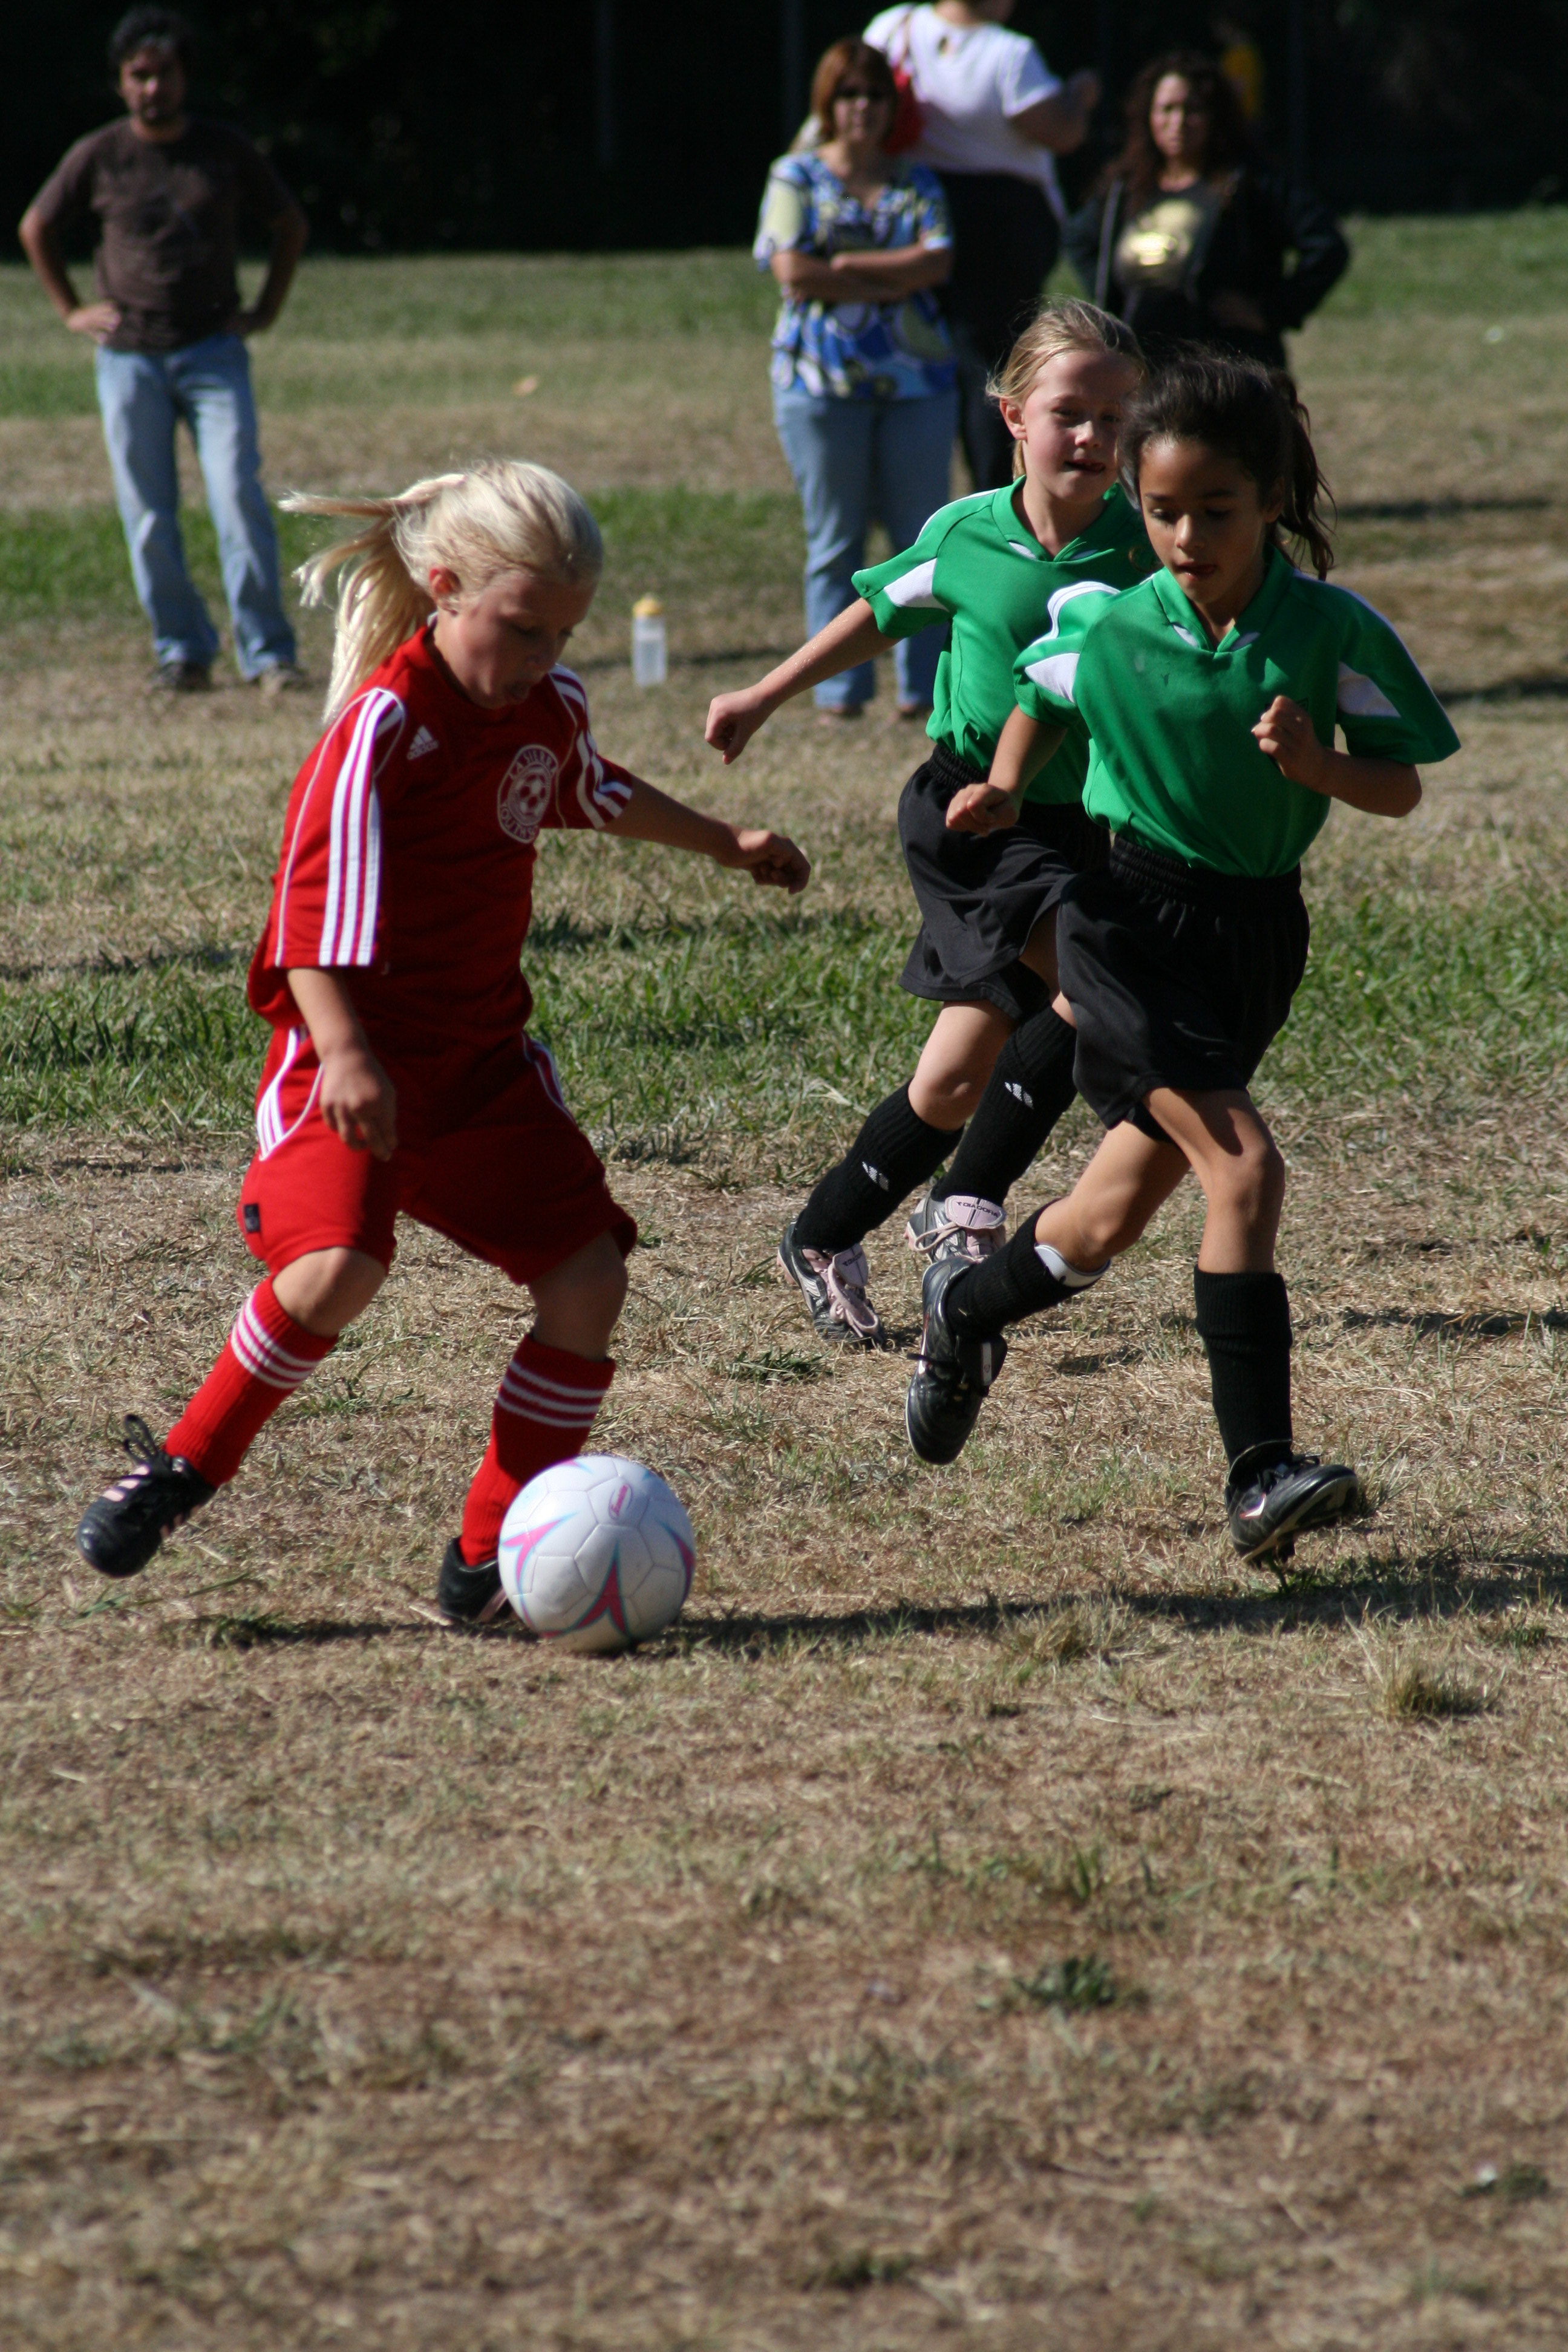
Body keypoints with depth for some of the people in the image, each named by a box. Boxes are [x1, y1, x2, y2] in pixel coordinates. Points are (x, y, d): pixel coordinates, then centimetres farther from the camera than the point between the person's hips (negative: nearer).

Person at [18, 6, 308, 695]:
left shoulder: (226, 151, 3)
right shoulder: (97, 158, 2)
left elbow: (290, 226, 17)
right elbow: (36, 230, 16)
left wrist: (266, 309, 9)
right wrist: (71, 310, 10)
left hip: (213, 351, -1)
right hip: (128, 357, 1)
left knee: (239, 498, -11)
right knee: (147, 516, 0)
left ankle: (267, 653, -8)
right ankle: (181, 651, 9)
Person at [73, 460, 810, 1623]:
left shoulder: (550, 705, 7)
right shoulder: (388, 723, -17)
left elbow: (590, 793, 32)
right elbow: (314, 888, -25)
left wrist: (724, 840, 42)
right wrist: (342, 1051, -36)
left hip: (485, 1054, 7)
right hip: (359, 1057, -7)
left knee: (589, 1278, -6)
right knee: (337, 1269, -28)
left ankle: (489, 1555, 4)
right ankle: (184, 1466, -4)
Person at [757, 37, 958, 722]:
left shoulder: (917, 184, 12)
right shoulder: (797, 178, 6)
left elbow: (937, 261, -4)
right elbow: (792, 270, -8)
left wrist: (847, 267, -11)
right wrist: (894, 281, -7)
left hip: (916, 377, 2)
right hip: (822, 379, -2)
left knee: (922, 534, 0)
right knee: (835, 541, -1)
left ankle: (924, 684, 4)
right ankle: (840, 688, 3)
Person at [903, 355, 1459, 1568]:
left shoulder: (1333, 631, -8)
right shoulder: (1106, 629, -7)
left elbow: (1403, 788, -2)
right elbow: (1041, 697, 15)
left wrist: (1315, 763, -21)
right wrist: (1005, 786, -3)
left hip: (1259, 929, 3)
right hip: (1134, 914, -3)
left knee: (1111, 1222, 11)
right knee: (1244, 1162, -22)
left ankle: (970, 1305, 44)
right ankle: (1260, 1475, -23)